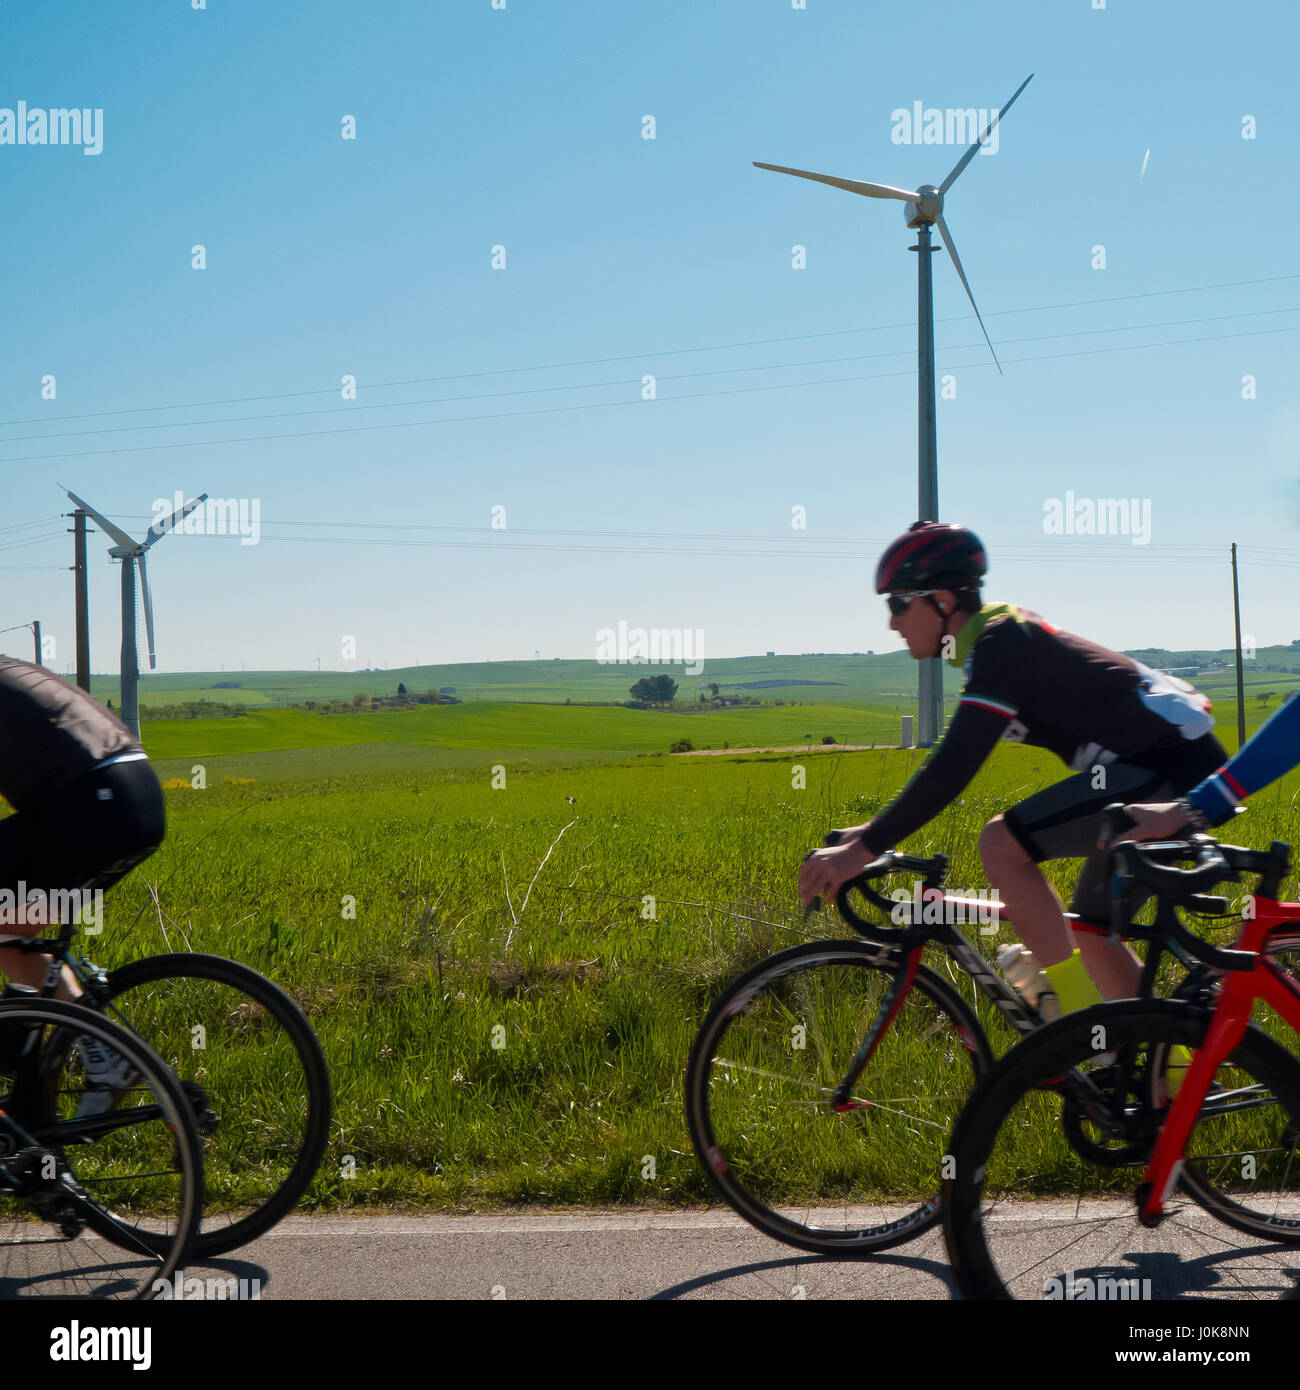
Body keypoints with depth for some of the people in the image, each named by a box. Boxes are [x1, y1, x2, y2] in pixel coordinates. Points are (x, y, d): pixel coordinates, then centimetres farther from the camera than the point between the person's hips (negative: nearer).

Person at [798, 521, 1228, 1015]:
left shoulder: (1001, 644, -16)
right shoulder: (1004, 636, 14)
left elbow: (954, 768, -26)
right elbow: (954, 758, 22)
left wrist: (863, 849, -26)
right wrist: (877, 828, 19)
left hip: (1170, 764, -10)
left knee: (1000, 845, -19)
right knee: (1090, 932, 15)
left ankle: (1085, 1026, -14)